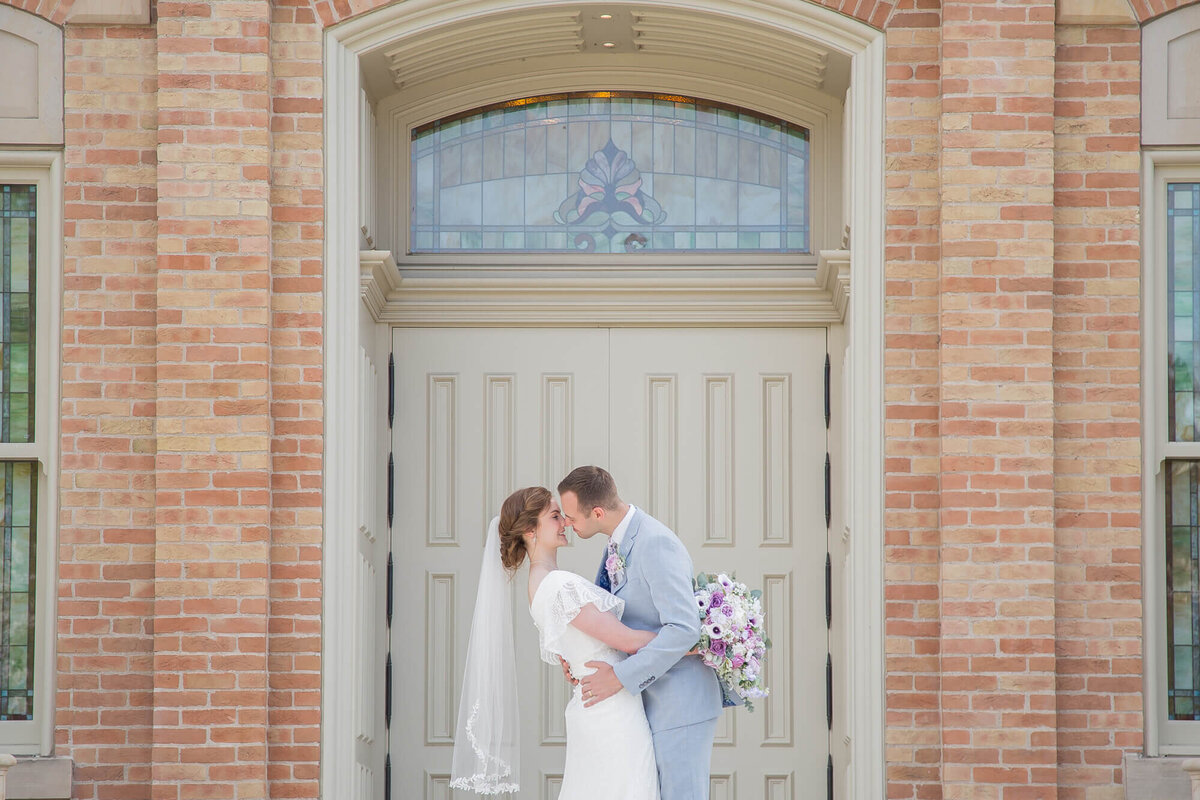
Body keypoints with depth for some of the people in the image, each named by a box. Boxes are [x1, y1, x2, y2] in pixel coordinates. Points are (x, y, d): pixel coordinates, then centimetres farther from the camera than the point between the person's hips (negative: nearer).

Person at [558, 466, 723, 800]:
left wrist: (621, 676, -25)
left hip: (681, 704, -10)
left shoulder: (656, 543, -22)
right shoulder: (619, 541, 8)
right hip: (652, 701, 10)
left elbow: (683, 629, -29)